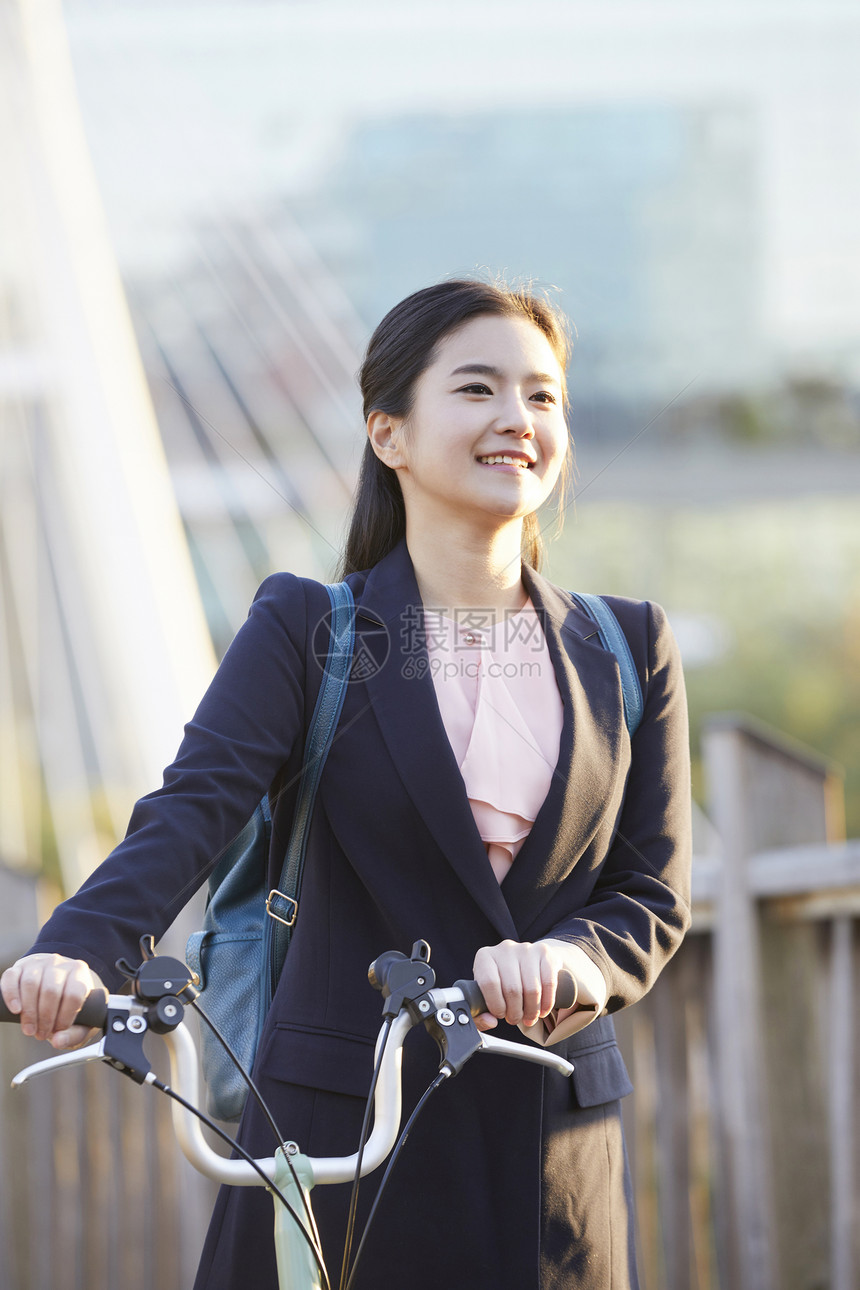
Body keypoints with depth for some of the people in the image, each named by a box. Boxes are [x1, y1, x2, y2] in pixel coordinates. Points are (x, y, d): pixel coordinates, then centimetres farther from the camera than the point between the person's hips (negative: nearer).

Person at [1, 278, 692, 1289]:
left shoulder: (627, 649, 9)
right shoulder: (306, 630, 1)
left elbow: (653, 894, 3)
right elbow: (192, 812, -15)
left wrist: (568, 961, -21)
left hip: (555, 1144, 3)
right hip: (340, 1129, -2)